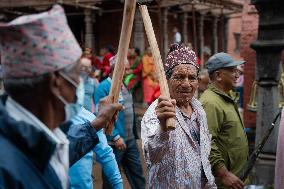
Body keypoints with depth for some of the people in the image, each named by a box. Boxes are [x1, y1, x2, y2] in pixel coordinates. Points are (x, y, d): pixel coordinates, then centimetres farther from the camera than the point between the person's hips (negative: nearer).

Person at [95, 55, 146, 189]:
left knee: (137, 175, 13)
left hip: (130, 140, 8)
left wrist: (134, 134, 15)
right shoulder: (104, 87, -15)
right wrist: (116, 137, -20)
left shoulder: (124, 86, 10)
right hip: (114, 142, -7)